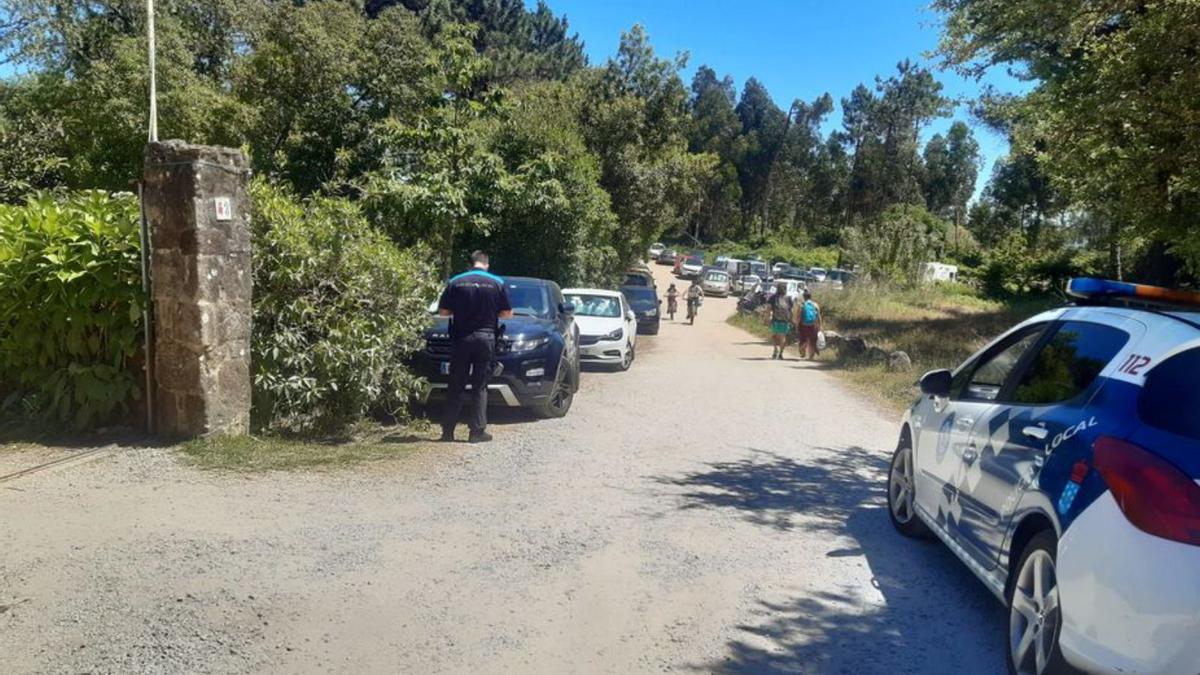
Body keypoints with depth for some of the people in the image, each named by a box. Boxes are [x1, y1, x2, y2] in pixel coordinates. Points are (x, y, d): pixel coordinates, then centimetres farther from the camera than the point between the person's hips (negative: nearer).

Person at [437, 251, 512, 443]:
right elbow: (507, 313, 2)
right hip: (485, 338, -1)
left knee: (456, 386, 9)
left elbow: (443, 311, 2)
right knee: (480, 387, 5)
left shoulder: (456, 282, 0)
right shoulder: (497, 283, -1)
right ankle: (477, 431, 4)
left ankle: (448, 430, 11)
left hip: (461, 339, 1)